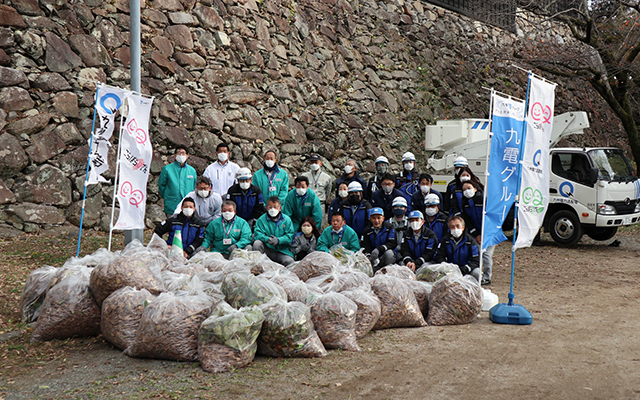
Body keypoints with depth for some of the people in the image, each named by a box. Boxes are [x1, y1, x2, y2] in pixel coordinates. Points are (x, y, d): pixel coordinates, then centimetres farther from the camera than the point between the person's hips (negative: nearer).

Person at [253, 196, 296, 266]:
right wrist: (267, 239, -27)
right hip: (267, 249, 1)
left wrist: (278, 240, -22)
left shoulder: (287, 220, 4)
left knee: (289, 261, -28)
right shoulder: (261, 219, 5)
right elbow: (257, 233, -6)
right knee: (257, 243, -28)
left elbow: (290, 235, -4)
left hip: (282, 251, 0)